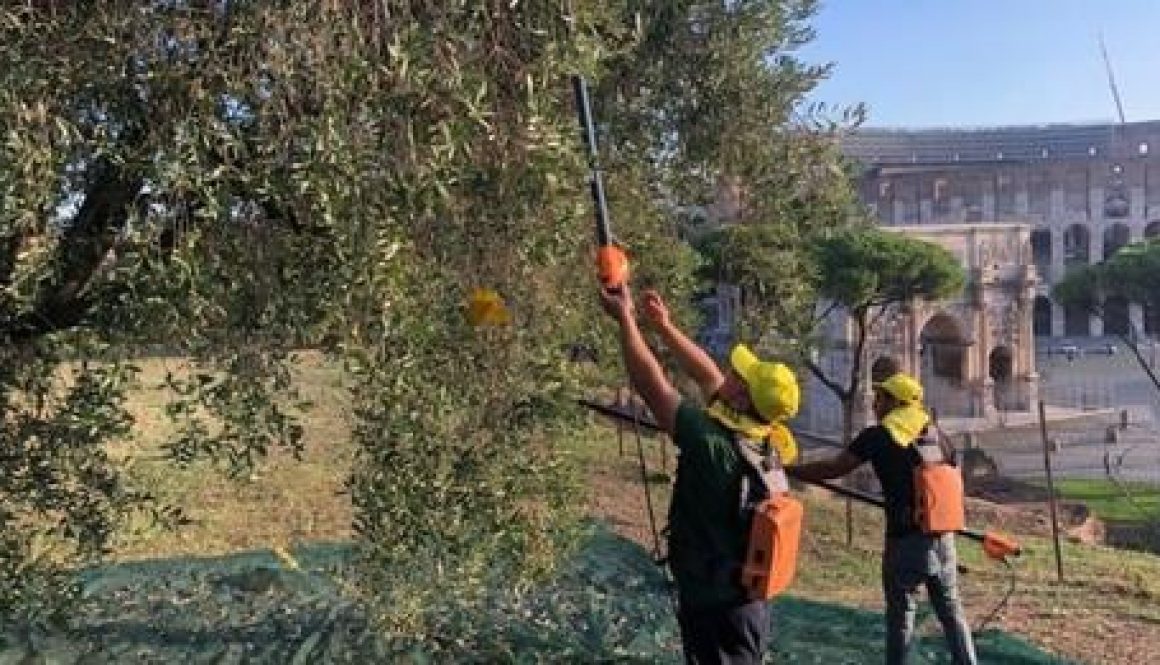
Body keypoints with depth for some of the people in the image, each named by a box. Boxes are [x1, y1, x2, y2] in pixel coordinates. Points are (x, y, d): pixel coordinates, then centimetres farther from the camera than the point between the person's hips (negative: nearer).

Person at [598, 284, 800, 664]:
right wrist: (664, 325, 11)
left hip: (714, 609, -8)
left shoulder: (714, 446, -27)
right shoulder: (760, 444, -3)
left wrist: (625, 318, -11)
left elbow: (650, 383, -21)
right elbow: (706, 375, 8)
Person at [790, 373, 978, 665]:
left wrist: (787, 470, 0)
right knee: (951, 609, 17)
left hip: (906, 541, -5)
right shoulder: (932, 433, 8)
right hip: (942, 537, 5)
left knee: (900, 614, 10)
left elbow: (833, 469, -8)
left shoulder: (878, 435, -8)